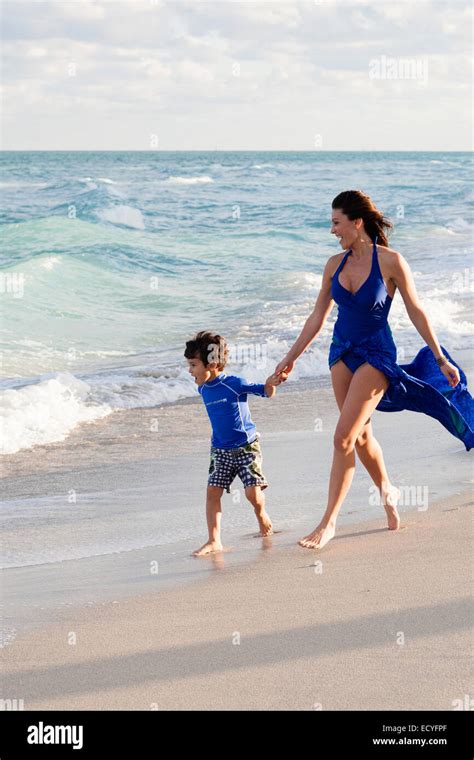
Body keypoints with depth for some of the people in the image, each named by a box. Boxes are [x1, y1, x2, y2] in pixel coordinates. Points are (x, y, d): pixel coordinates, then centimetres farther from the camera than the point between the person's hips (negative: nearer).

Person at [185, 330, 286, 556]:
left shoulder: (235, 383, -15)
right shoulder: (203, 389, 5)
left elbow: (265, 392, -14)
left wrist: (271, 384, -33)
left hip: (246, 446, -5)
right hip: (220, 450, 5)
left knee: (252, 491, -10)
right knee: (213, 491, -7)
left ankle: (262, 515, 25)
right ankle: (214, 540, -6)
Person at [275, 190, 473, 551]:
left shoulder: (391, 262, -13)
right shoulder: (335, 264, 2)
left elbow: (417, 312, -6)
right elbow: (318, 317, 11)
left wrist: (441, 360, -1)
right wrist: (291, 358, 13)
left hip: (376, 355, -6)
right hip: (342, 352, 6)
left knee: (343, 438, -12)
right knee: (361, 435, 14)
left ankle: (329, 522, -6)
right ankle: (387, 491, 39)